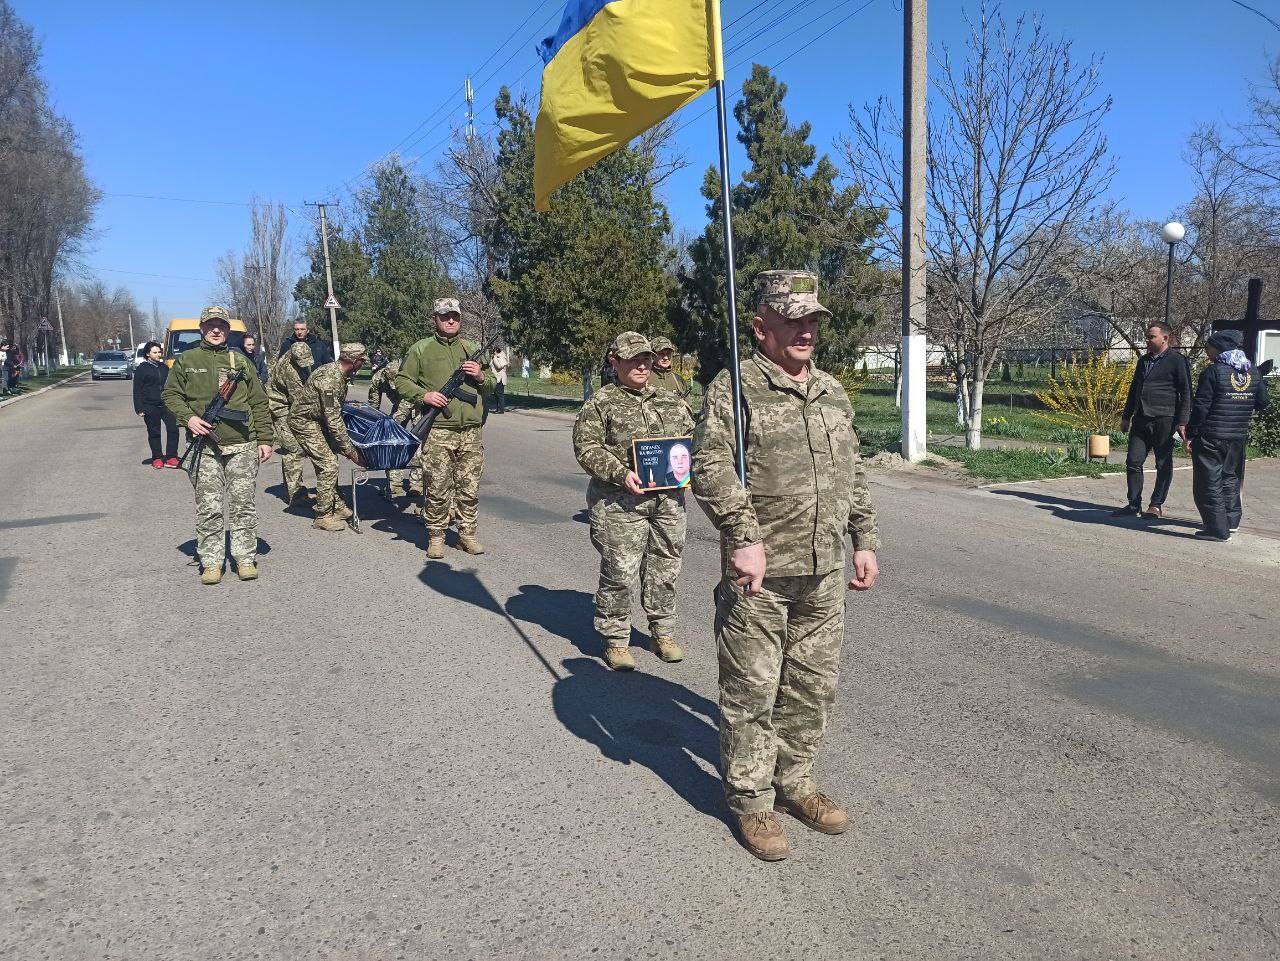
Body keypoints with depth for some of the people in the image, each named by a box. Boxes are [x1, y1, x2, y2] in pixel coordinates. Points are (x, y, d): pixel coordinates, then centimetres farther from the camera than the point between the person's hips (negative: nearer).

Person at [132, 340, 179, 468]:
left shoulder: (165, 367, 13)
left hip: (166, 405, 3)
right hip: (150, 407, -3)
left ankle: (171, 457, -2)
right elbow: (137, 390, 0)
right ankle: (157, 458, 14)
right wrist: (139, 408, -7)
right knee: (154, 433, 5)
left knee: (173, 429, -8)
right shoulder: (142, 369, 1)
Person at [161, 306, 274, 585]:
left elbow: (259, 403, 11)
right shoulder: (186, 360, 9)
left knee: (243, 506, 4)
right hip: (206, 448, -1)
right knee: (209, 509, 1)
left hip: (242, 446, 1)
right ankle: (211, 562, 9)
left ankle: (245, 558, 12)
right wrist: (188, 418, -8)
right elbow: (170, 395, 11)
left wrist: (264, 439, 5)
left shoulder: (240, 361, 12)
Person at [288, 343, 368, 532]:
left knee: (328, 462, 13)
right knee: (328, 465, -11)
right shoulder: (329, 379, -29)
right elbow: (334, 421, -29)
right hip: (305, 422, -10)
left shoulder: (340, 373, 1)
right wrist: (350, 450, -26)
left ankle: (336, 506, 22)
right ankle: (323, 516, -3)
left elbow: (336, 410, 17)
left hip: (319, 420, 10)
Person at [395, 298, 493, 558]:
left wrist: (480, 376, 0)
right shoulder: (421, 349, 5)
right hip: (437, 432, -3)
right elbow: (402, 381, 6)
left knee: (470, 490, 7)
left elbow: (490, 388, 21)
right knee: (437, 490, 0)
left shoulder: (472, 350, 16)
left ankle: (467, 535, 19)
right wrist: (423, 395, -10)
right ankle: (435, 537, 12)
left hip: (471, 432, 3)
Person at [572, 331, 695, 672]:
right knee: (619, 572, -3)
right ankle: (615, 640, 11)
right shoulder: (601, 403, 0)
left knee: (665, 569, 11)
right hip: (620, 502, -5)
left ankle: (663, 633, 27)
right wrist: (620, 473, -19)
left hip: (669, 500, 5)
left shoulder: (670, 402, 16)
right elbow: (586, 447, -7)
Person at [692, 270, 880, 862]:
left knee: (813, 686, 15)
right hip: (760, 572, -6)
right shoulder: (734, 389, -8)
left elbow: (853, 474, 20)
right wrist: (744, 538, -25)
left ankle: (794, 782, 34)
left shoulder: (833, 393, 14)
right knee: (752, 691, 3)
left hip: (824, 573, 7)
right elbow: (710, 468, -18)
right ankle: (751, 800, 20)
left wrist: (864, 540, 16)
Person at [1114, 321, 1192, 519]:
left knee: (1163, 464, 2)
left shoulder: (1177, 360, -3)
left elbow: (1185, 393, -6)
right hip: (1141, 419, 6)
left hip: (1164, 420, -6)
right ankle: (1134, 503, 10)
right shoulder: (1144, 360, 18)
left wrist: (1182, 422, -12)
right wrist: (1126, 417, 23)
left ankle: (1156, 505, 8)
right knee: (1133, 461, 3)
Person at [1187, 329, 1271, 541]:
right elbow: (1263, 402, 13)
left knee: (1209, 482, -1)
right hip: (1239, 437, 7)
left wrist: (1191, 433, -8)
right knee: (1230, 477, 23)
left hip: (1211, 437, -7)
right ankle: (1232, 521, 30)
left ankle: (1218, 529, -2)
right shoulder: (1253, 372, 6)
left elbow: (1201, 406, -15)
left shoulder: (1213, 371, -12)